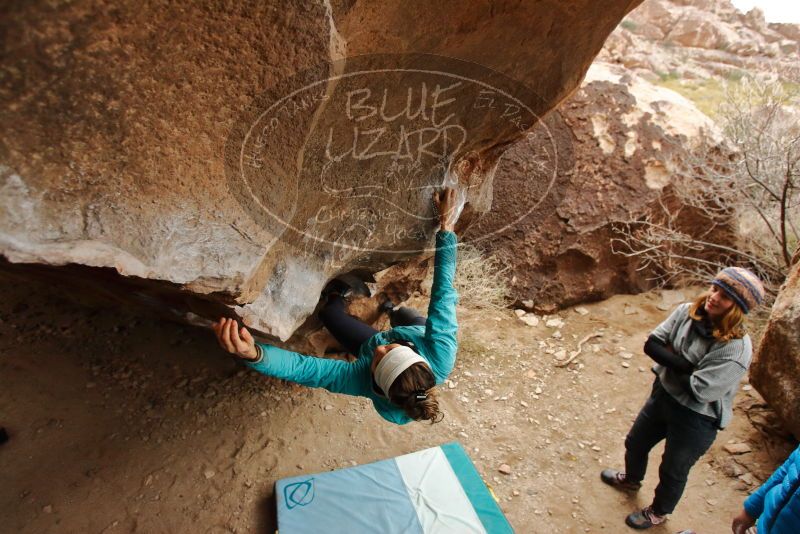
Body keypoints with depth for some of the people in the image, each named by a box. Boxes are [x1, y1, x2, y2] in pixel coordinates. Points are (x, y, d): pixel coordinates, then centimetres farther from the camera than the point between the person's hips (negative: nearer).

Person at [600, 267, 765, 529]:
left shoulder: (736, 349, -31)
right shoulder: (687, 312, -14)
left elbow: (698, 391, -30)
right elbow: (651, 344, -14)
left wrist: (669, 360, -16)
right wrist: (685, 365, -27)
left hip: (696, 419, -6)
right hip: (663, 394, 6)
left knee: (673, 471, 19)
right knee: (635, 443, 28)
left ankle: (659, 512, 50)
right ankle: (632, 479, 61)